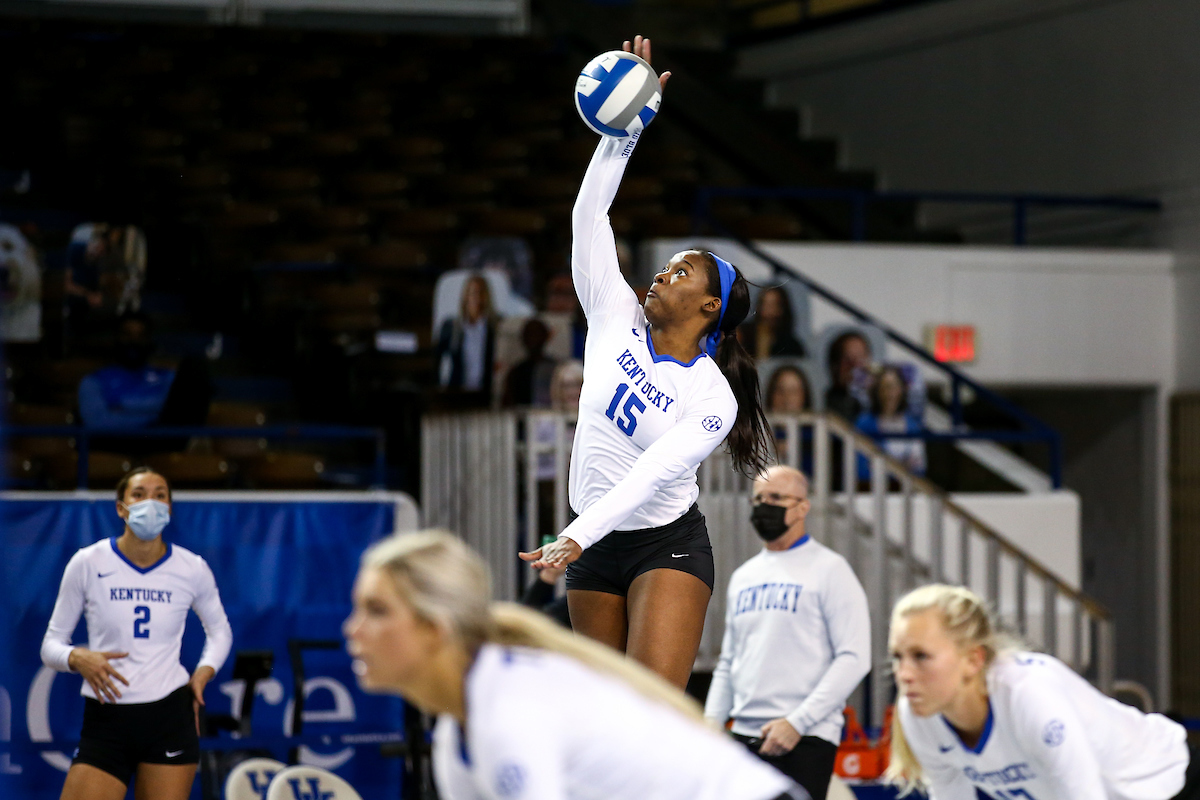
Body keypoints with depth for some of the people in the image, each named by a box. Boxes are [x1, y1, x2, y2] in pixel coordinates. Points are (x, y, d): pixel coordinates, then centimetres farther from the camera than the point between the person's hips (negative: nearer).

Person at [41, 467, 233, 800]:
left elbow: (219, 630, 21)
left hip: (170, 714, 1)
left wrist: (203, 673, 3)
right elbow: (51, 643, 4)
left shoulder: (192, 569, 2)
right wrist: (78, 659, -17)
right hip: (105, 722, -1)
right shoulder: (87, 563, -2)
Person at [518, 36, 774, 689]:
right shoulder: (617, 323, 1)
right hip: (596, 551, 5)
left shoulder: (714, 399, -12)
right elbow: (589, 218, -3)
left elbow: (650, 475, -24)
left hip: (668, 545, -5)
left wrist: (576, 537, -36)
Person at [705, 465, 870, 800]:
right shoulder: (743, 577, 19)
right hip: (744, 736, 7)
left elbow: (854, 658, -11)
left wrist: (797, 722, -17)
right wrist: (711, 722, 9)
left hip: (804, 740, -7)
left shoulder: (829, 569, -2)